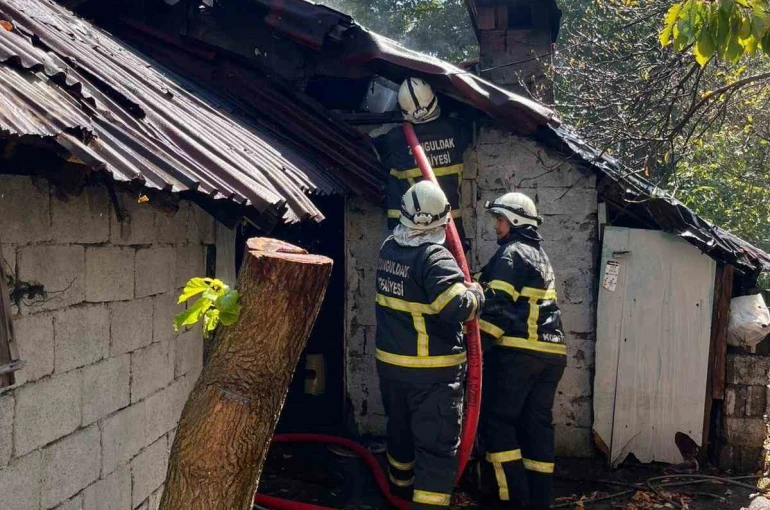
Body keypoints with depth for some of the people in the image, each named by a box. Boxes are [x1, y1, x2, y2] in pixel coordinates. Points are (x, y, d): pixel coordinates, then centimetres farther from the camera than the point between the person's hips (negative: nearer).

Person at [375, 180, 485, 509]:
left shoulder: (389, 248, 2)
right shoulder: (434, 257, -22)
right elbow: (458, 307, -29)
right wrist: (476, 293, -10)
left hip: (390, 362, 8)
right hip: (431, 371, -8)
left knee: (400, 428, 27)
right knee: (438, 445, -1)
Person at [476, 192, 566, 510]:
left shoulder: (512, 253, -6)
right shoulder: (540, 255, 22)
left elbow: (497, 305, -16)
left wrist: (477, 343, -16)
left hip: (519, 351, -9)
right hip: (550, 352, 9)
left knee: (496, 419, -3)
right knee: (537, 424, 11)